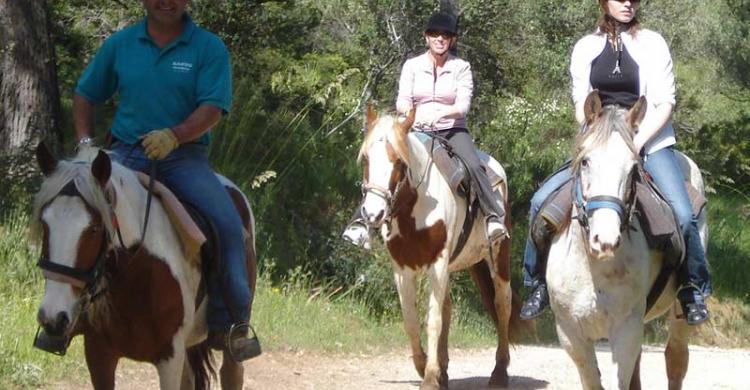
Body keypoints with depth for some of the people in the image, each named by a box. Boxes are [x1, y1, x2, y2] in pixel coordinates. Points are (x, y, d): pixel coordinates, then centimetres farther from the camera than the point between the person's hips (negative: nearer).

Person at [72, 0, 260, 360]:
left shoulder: (208, 48, 1)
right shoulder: (120, 44, 9)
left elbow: (212, 109, -10)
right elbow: (84, 96, 19)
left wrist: (174, 135, -27)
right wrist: (84, 140, 2)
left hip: (184, 154, -2)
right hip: (127, 152, 2)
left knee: (227, 223, -23)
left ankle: (230, 324, -12)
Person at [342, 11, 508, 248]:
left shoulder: (461, 68, 4)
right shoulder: (412, 66, 8)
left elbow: (463, 105, -7)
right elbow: (402, 102, -1)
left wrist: (440, 113, -27)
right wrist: (414, 114, -25)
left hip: (452, 130, -1)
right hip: (417, 131, 1)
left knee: (473, 166, -30)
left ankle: (494, 217, -34)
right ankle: (361, 221, -24)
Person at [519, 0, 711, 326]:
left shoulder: (652, 43, 1)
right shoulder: (586, 48, 7)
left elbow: (665, 104, -3)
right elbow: (581, 105, 6)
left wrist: (638, 142, -15)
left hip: (649, 140, -2)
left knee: (683, 214, -24)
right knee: (542, 200, -13)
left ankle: (693, 291, -4)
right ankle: (539, 284, 2)